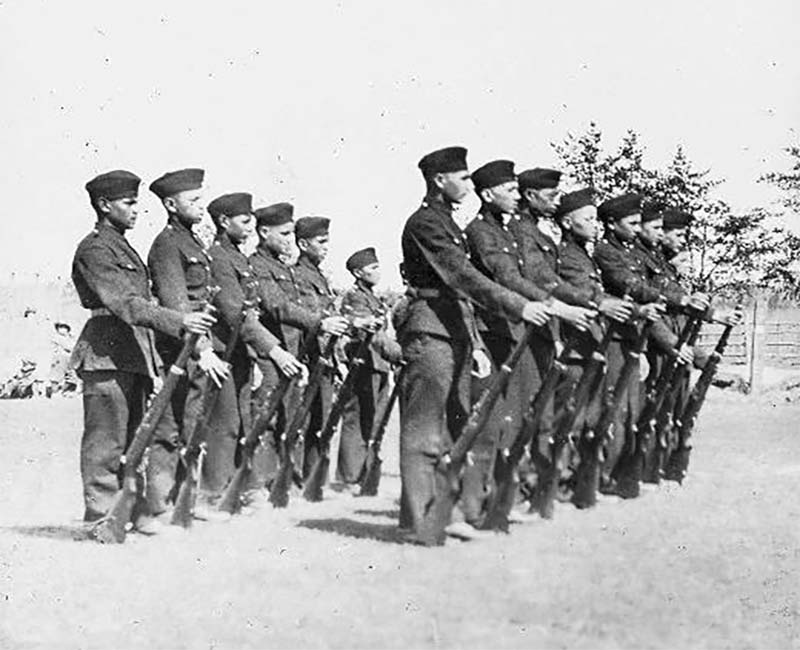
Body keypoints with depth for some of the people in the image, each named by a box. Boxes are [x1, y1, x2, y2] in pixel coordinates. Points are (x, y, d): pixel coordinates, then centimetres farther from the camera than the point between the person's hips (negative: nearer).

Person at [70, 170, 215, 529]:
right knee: (106, 441, -6)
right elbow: (125, 303, -21)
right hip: (107, 354, -9)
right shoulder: (94, 249, -10)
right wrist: (179, 321, -28)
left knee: (132, 440, 10)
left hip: (133, 353, 9)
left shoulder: (121, 246, 20)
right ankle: (102, 517, -2)